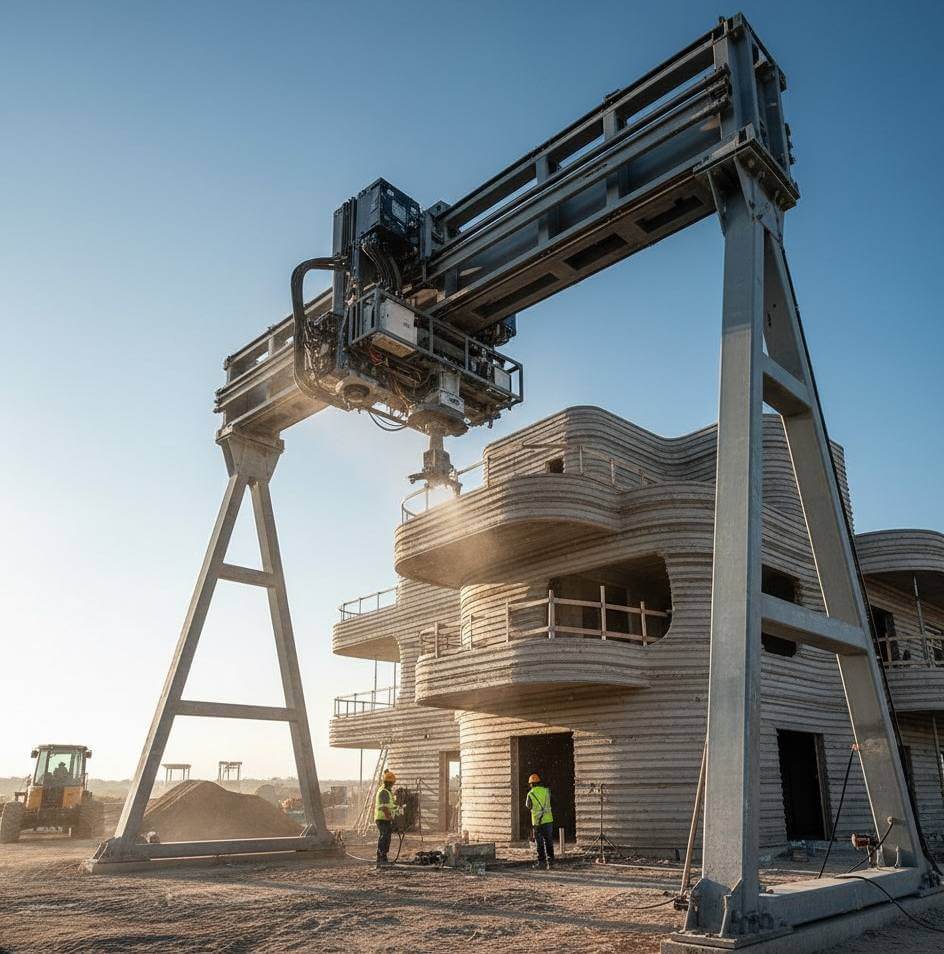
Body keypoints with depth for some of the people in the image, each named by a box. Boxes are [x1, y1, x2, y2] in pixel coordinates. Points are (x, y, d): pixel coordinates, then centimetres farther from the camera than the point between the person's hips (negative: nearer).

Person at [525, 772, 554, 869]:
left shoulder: (530, 794, -8)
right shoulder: (546, 790, 0)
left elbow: (528, 806, 8)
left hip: (537, 821, -3)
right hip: (548, 820, 3)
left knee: (539, 843, 8)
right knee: (549, 842, 11)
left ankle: (542, 862, 10)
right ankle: (550, 861, 8)